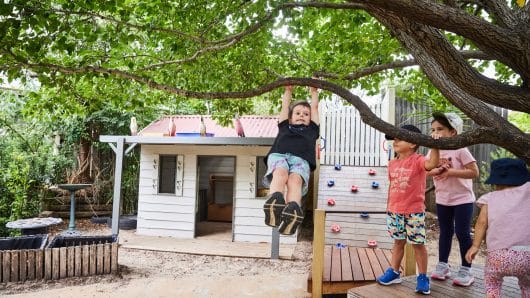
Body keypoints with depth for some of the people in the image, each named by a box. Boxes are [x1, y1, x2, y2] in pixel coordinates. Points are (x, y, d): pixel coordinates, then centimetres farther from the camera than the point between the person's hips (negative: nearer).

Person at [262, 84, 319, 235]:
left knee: (295, 179, -34)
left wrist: (314, 91, 57)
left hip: (301, 159, 0)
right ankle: (274, 202, -62)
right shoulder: (285, 127, 39)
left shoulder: (312, 129, 40)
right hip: (278, 155, 0)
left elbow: (315, 107, 47)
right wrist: (288, 90, 58)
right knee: (281, 173, -35)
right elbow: (285, 107, 47)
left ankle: (293, 210, -62)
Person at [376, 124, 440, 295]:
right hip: (395, 211, 5)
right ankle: (394, 272, 28)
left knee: (418, 244, 5)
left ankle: (422, 277, 18)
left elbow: (432, 164, -34)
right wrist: (389, 207, 17)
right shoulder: (393, 163, 7)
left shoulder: (417, 160, -10)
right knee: (398, 242, 17)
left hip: (414, 211, -5)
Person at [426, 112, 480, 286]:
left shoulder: (460, 150, -14)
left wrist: (450, 172, -24)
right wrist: (436, 170, -21)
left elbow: (474, 172, -19)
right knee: (445, 232, 14)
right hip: (442, 200, 5)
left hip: (462, 199, -5)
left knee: (462, 233, 0)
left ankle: (465, 270, 13)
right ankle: (442, 265, 24)